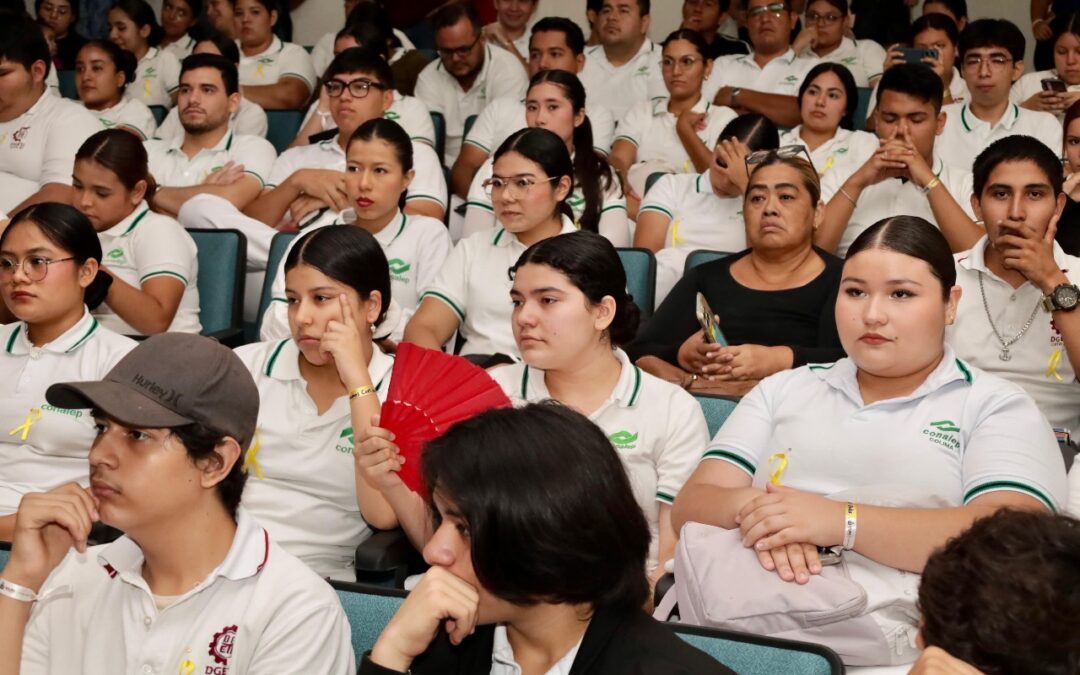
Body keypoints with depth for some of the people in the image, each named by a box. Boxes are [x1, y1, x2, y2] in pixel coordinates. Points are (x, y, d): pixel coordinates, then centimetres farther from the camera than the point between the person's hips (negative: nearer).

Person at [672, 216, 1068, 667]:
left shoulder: (998, 408, 9)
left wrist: (841, 521, -17)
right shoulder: (783, 390, 21)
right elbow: (692, 506, 12)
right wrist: (757, 512, -13)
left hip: (894, 647, -2)